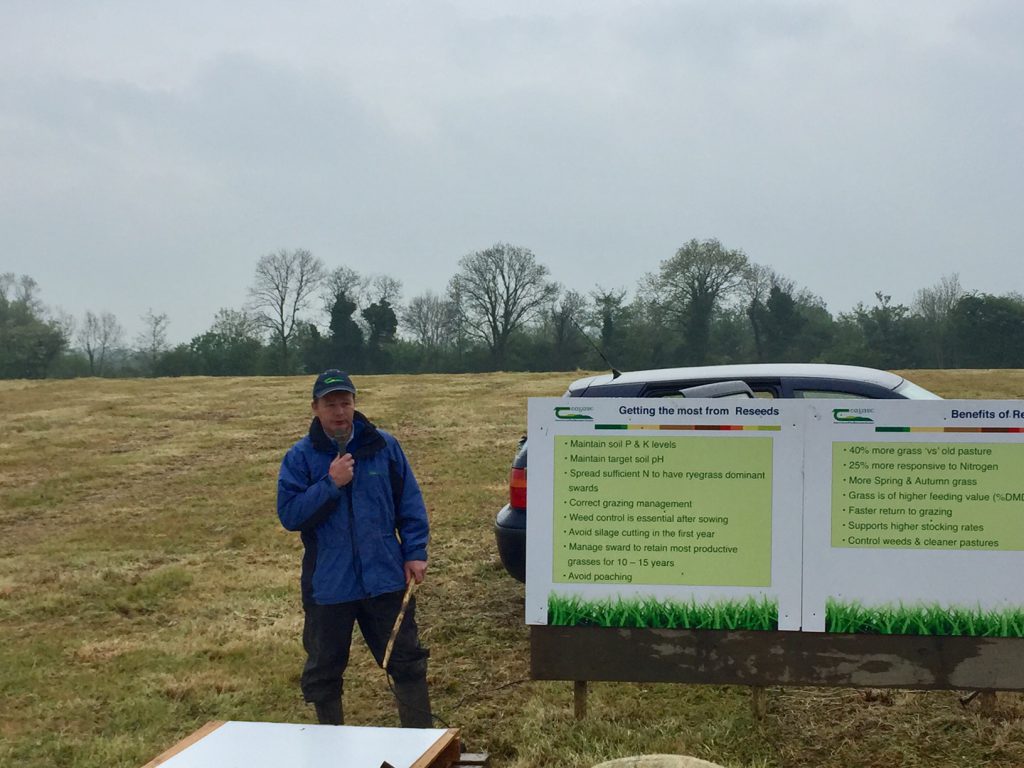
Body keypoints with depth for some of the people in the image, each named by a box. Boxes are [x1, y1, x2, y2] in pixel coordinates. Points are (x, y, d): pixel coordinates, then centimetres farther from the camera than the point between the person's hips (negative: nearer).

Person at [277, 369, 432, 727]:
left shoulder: (384, 446, 2)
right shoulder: (300, 457, -2)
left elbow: (410, 503, 6)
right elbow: (289, 514, -10)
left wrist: (415, 552, -1)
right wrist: (330, 485, -18)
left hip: (386, 577, 1)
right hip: (328, 585, 0)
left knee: (406, 660, 8)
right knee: (323, 671, 11)